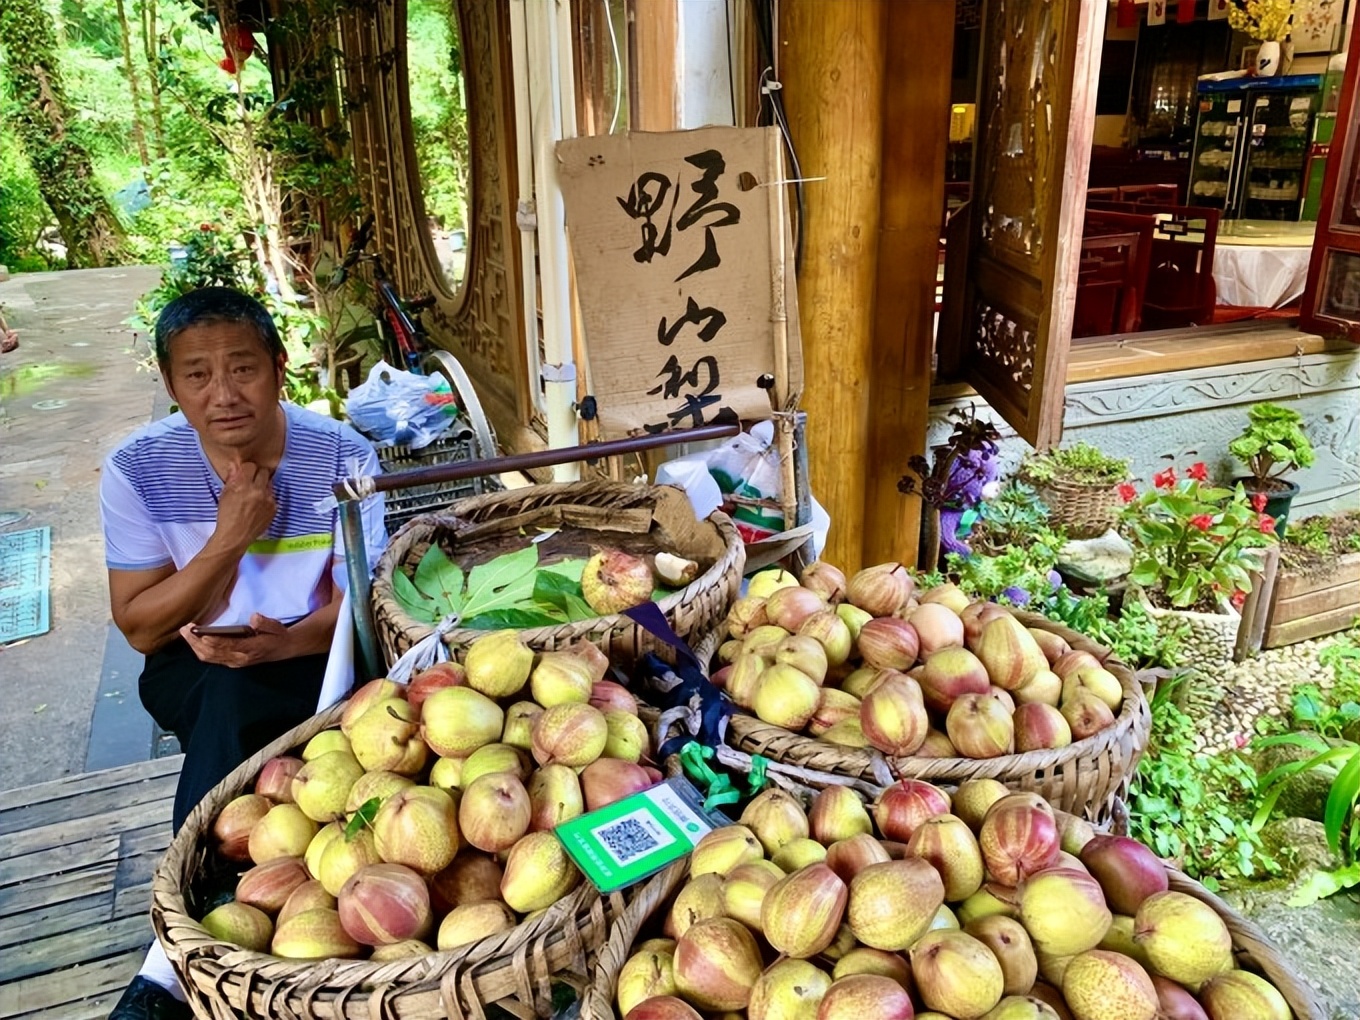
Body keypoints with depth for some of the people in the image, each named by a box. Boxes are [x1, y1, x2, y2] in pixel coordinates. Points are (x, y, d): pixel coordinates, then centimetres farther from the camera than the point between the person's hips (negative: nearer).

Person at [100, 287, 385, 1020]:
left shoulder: (343, 456, -14)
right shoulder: (138, 468, -11)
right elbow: (142, 630, -10)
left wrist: (288, 642, -32)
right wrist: (227, 539, -24)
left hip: (312, 663, 0)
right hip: (192, 673, 1)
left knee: (234, 697, -31)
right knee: (226, 690, -31)